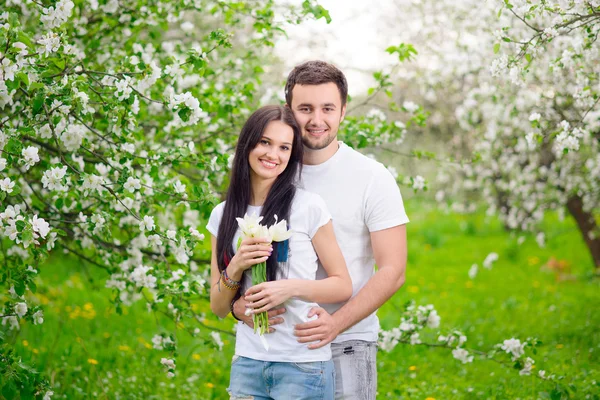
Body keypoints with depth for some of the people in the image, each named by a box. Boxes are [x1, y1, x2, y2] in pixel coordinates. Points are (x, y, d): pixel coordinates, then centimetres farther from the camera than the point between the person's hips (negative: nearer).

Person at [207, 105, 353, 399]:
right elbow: (218, 308, 7)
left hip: (303, 365, -3)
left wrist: (292, 288, -18)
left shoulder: (308, 207, -6)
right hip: (247, 363, 3)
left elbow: (343, 286, -3)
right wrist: (235, 268, -11)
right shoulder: (223, 215, 6)